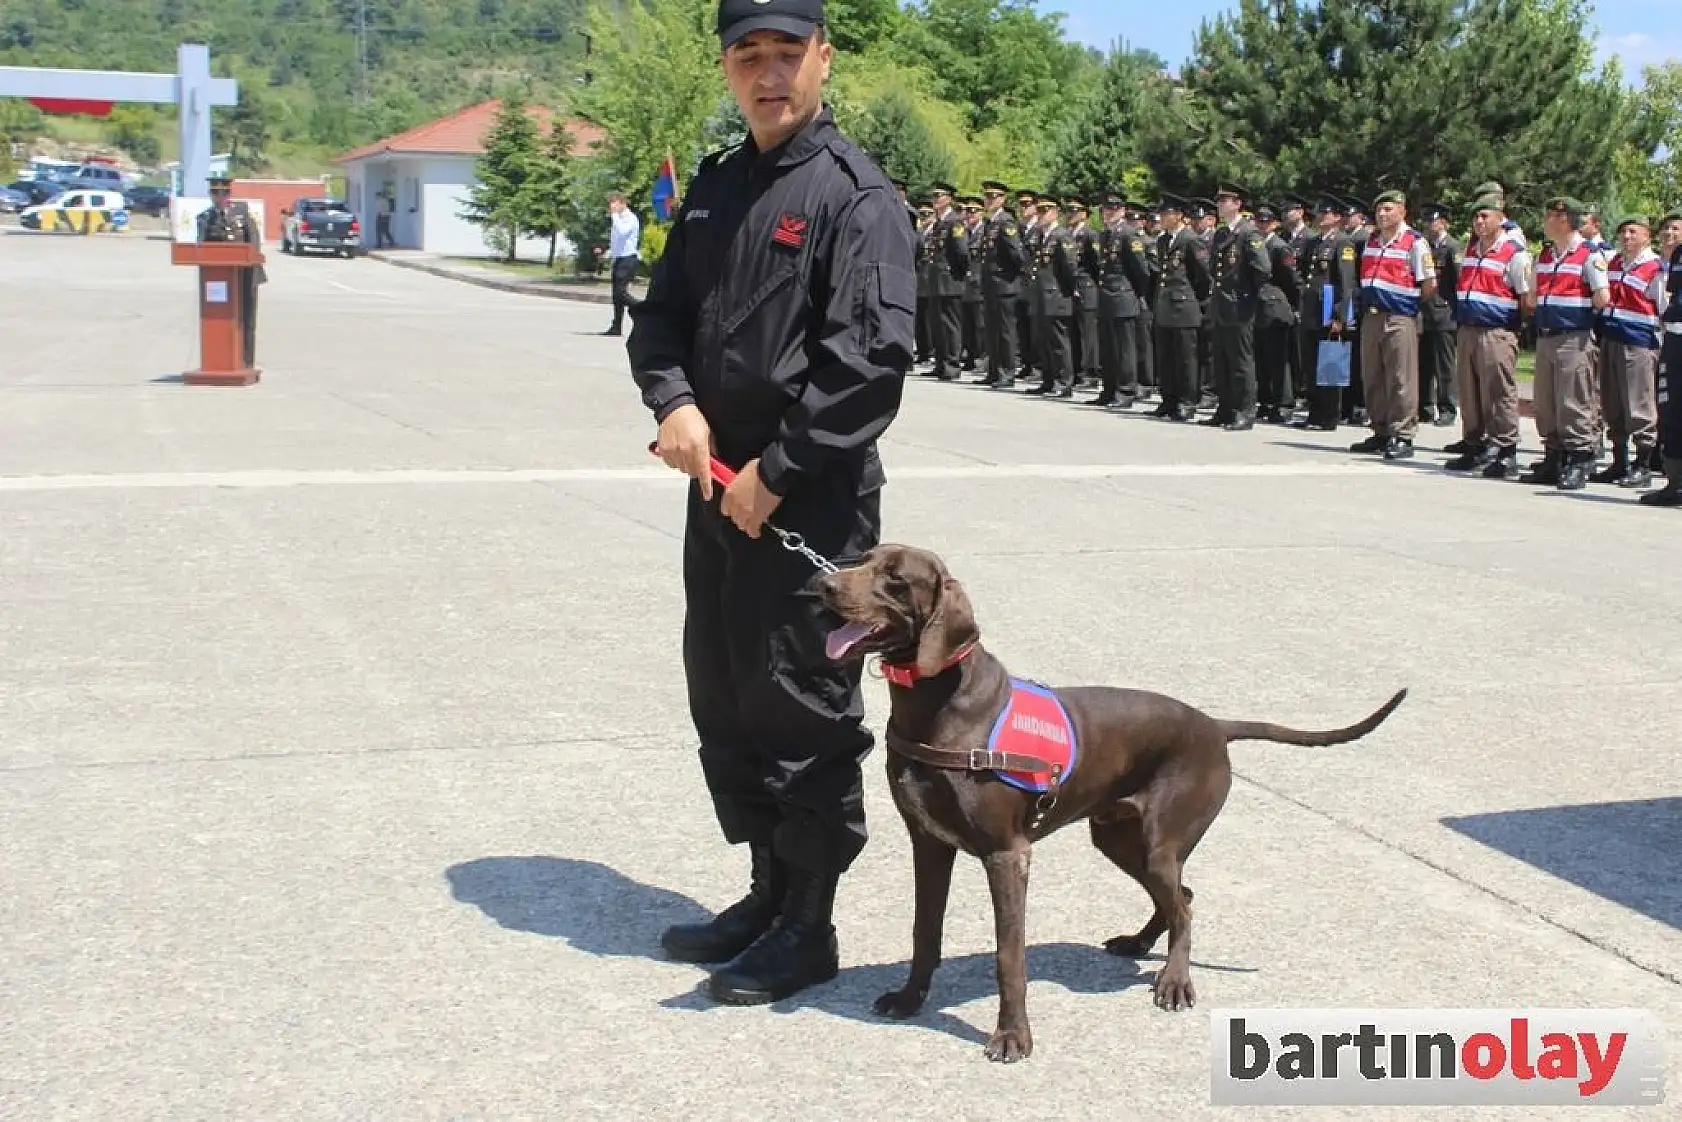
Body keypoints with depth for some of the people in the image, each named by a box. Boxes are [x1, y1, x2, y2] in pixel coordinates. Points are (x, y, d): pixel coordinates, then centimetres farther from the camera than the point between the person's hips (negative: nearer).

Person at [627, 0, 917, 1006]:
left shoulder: (855, 195, -11)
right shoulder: (717, 186, 13)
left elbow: (871, 357, -19)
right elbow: (664, 314, 16)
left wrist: (777, 471, -17)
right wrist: (674, 399, -5)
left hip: (813, 500, -8)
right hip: (720, 485, 8)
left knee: (801, 707, -1)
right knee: (725, 698, 15)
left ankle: (809, 925, 12)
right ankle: (768, 891, 30)